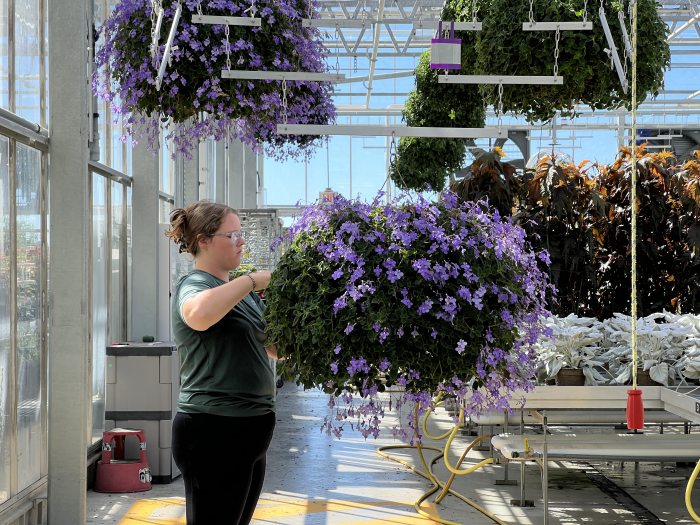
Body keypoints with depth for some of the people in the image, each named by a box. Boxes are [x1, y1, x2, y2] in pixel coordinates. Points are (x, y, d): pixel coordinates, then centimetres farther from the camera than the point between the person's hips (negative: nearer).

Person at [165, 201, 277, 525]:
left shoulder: (240, 291, 15)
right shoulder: (194, 286, -11)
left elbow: (272, 348, 20)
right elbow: (198, 315, -38)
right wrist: (252, 280, -25)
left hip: (247, 431, 9)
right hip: (214, 431, -9)